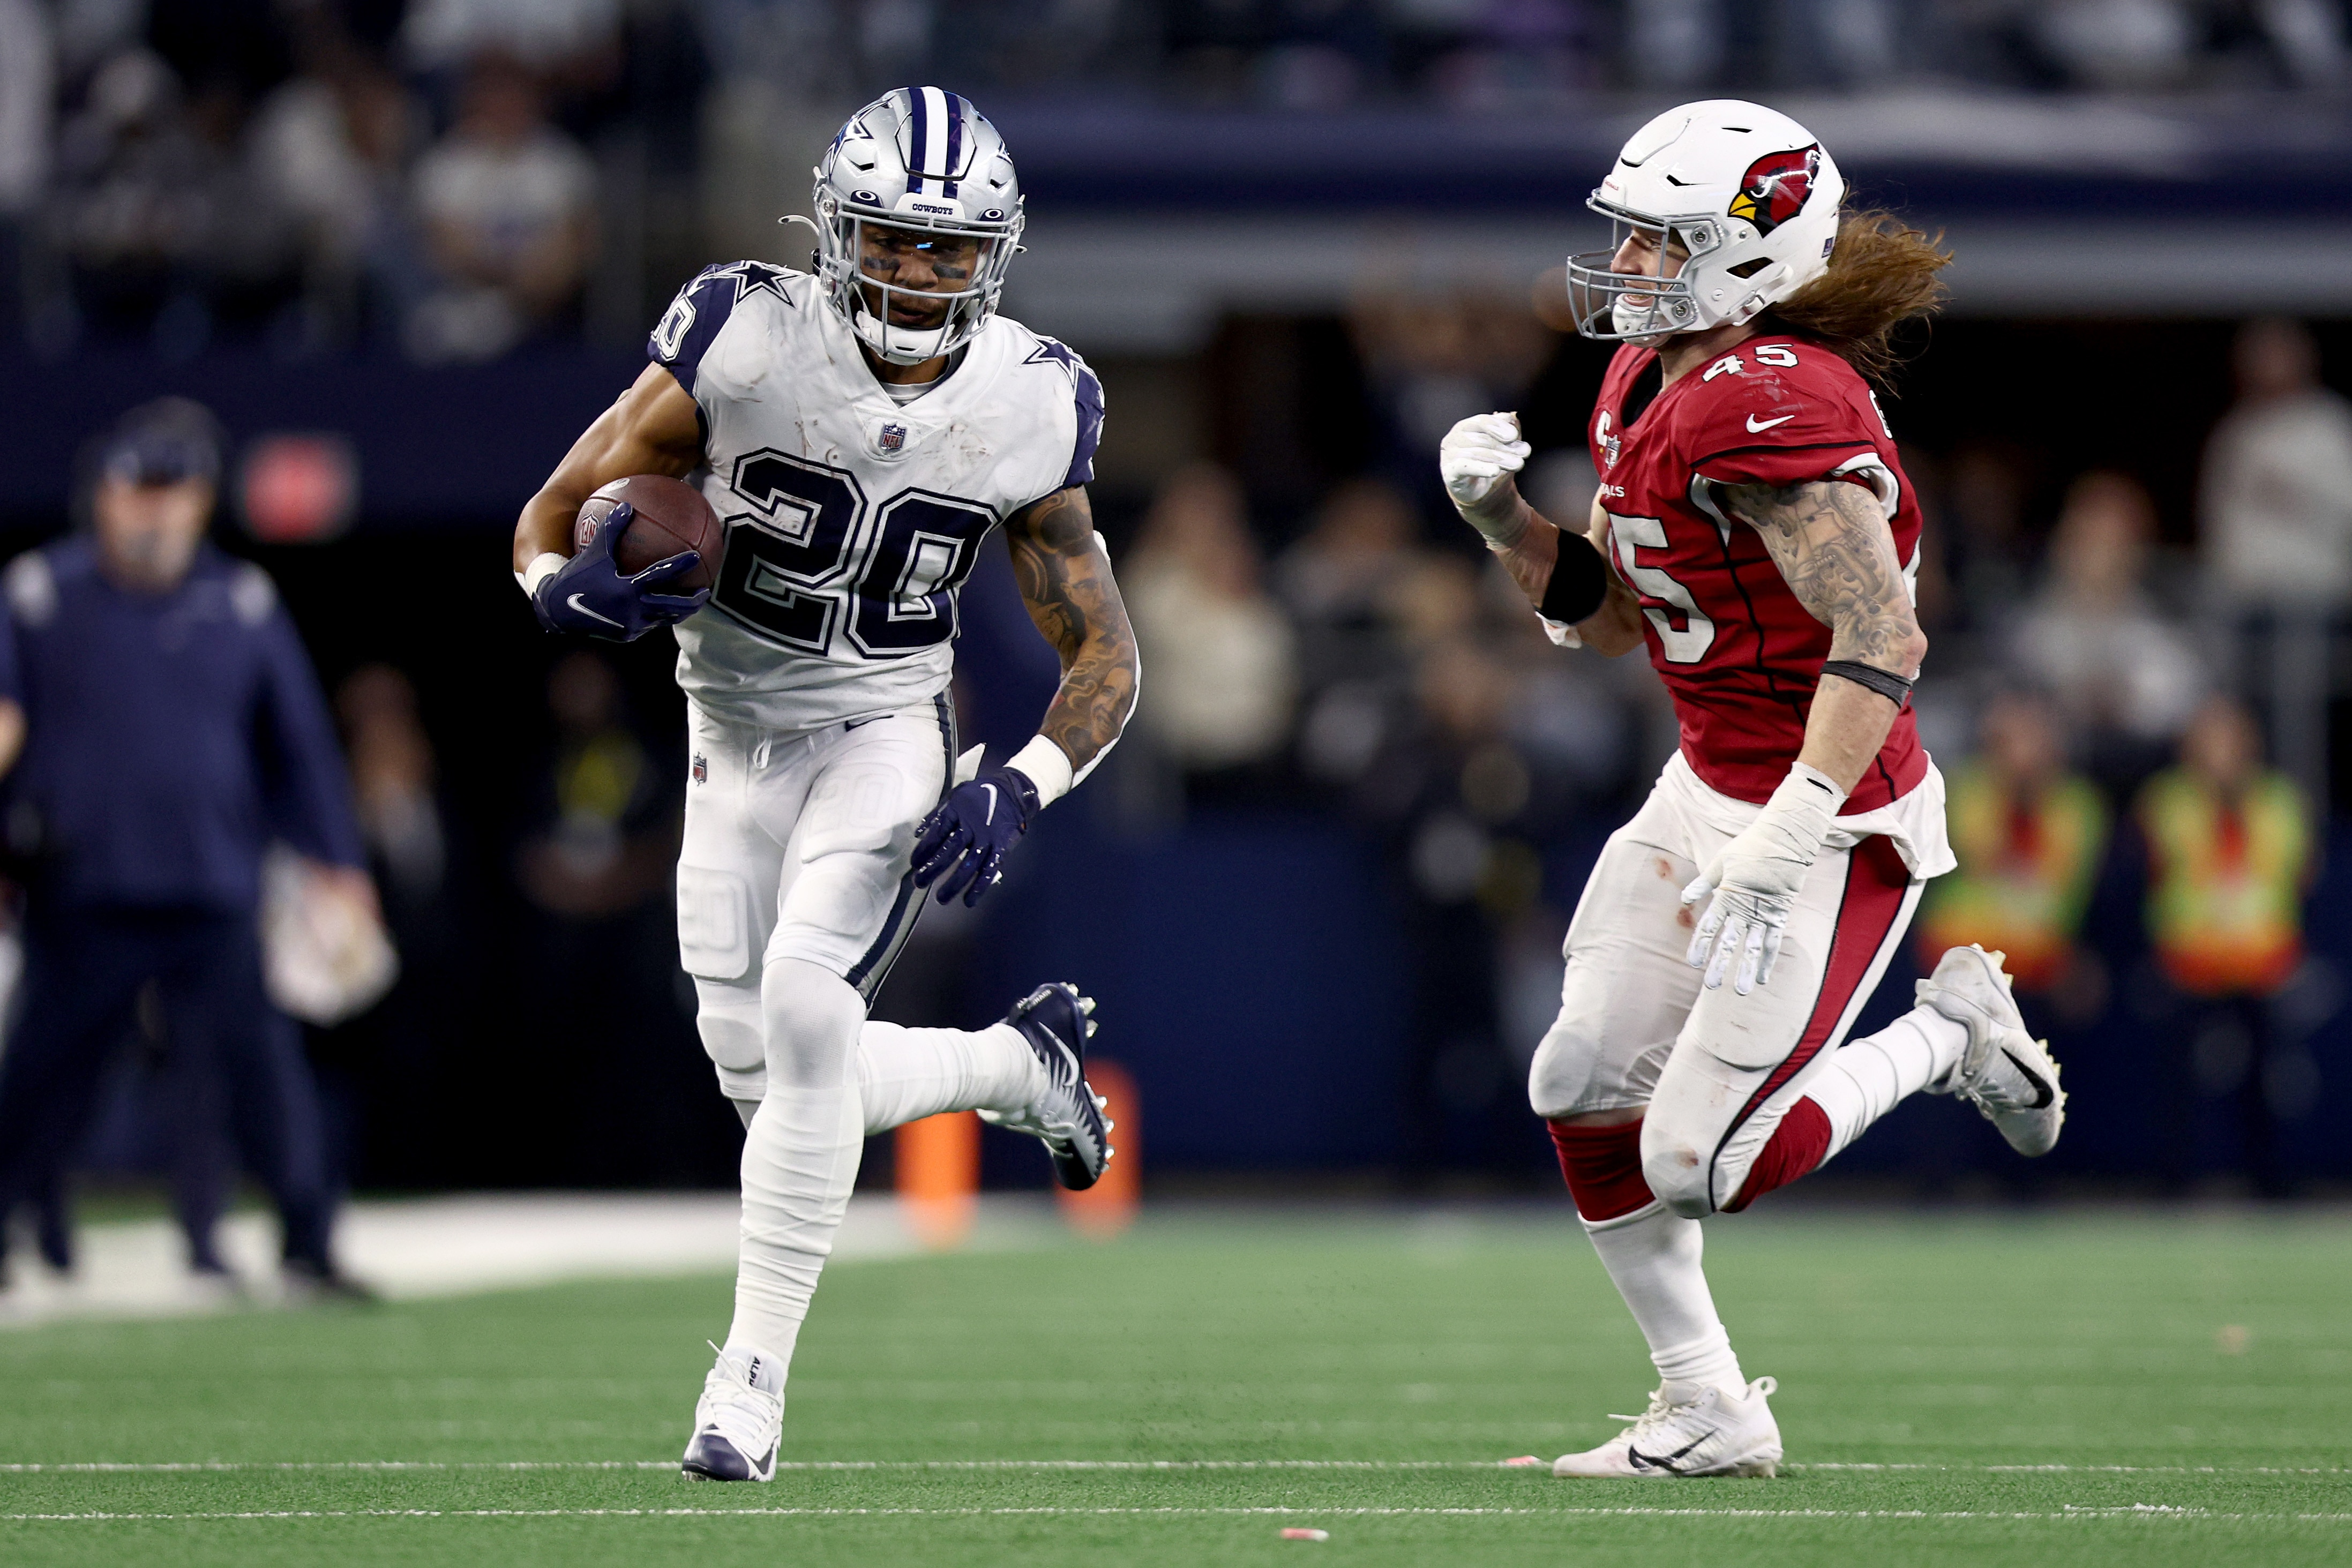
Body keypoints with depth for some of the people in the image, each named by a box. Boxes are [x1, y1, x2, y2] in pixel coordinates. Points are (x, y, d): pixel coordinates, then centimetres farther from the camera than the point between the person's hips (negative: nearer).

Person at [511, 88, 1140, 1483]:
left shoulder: (1029, 410, -11)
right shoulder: (749, 345, -17)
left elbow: (1105, 656, -3)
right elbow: (553, 519, -11)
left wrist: (1019, 789, -22)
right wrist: (581, 589, -35)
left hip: (889, 731, -2)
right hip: (740, 732, 2)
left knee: (804, 996, -25)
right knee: (771, 1084, 2)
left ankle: (757, 1368, -17)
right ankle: (1022, 1066, 31)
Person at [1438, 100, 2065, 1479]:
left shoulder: (1772, 408, -24)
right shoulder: (1650, 387, 7)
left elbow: (1881, 638, -29)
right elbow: (1610, 617, 16)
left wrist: (1796, 829, -32)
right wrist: (1502, 512, 0)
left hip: (1835, 816, -10)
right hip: (1708, 792, 10)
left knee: (1702, 1162, -9)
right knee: (1585, 1092, 8)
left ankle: (1952, 1032, 13)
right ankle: (1709, 1414, 20)